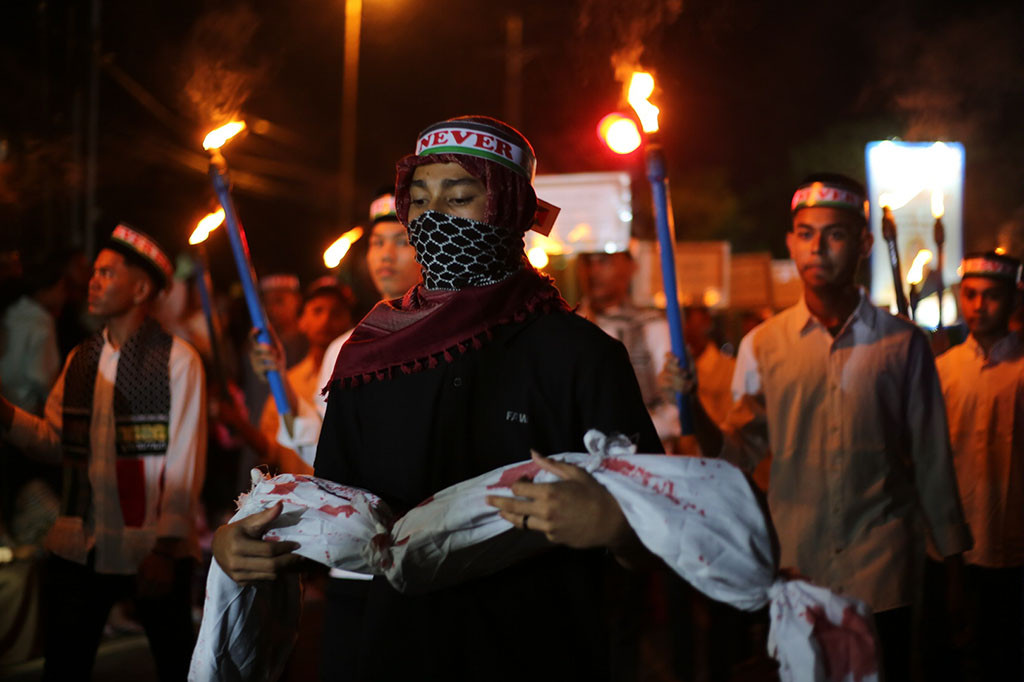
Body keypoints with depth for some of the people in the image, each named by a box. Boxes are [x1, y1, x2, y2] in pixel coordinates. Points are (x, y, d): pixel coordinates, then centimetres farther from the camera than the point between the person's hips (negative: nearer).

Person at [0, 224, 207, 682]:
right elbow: (54, 440, 10)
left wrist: (165, 548, -16)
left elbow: (185, 462, -10)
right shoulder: (80, 360, 13)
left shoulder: (178, 360, -6)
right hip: (78, 548, 5)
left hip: (151, 550, -5)